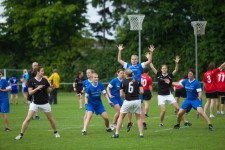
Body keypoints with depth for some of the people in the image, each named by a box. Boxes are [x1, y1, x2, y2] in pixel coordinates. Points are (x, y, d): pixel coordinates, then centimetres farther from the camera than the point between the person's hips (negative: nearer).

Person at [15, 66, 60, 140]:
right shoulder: (32, 81, -8)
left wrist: (52, 88, -12)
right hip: (35, 103, -2)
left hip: (45, 103, 2)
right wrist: (37, 88, -25)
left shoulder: (45, 80, 0)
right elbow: (30, 92, -12)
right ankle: (21, 134, -4)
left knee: (51, 118, 11)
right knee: (28, 118, -10)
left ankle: (55, 132, 31)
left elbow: (48, 91, 8)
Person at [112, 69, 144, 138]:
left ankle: (117, 133, 8)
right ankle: (141, 134, 7)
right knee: (139, 118, 14)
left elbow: (121, 95, -4)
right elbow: (142, 91, -2)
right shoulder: (137, 81, 4)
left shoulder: (123, 82, -1)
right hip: (137, 101, 2)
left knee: (121, 117, 12)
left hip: (127, 101, -2)